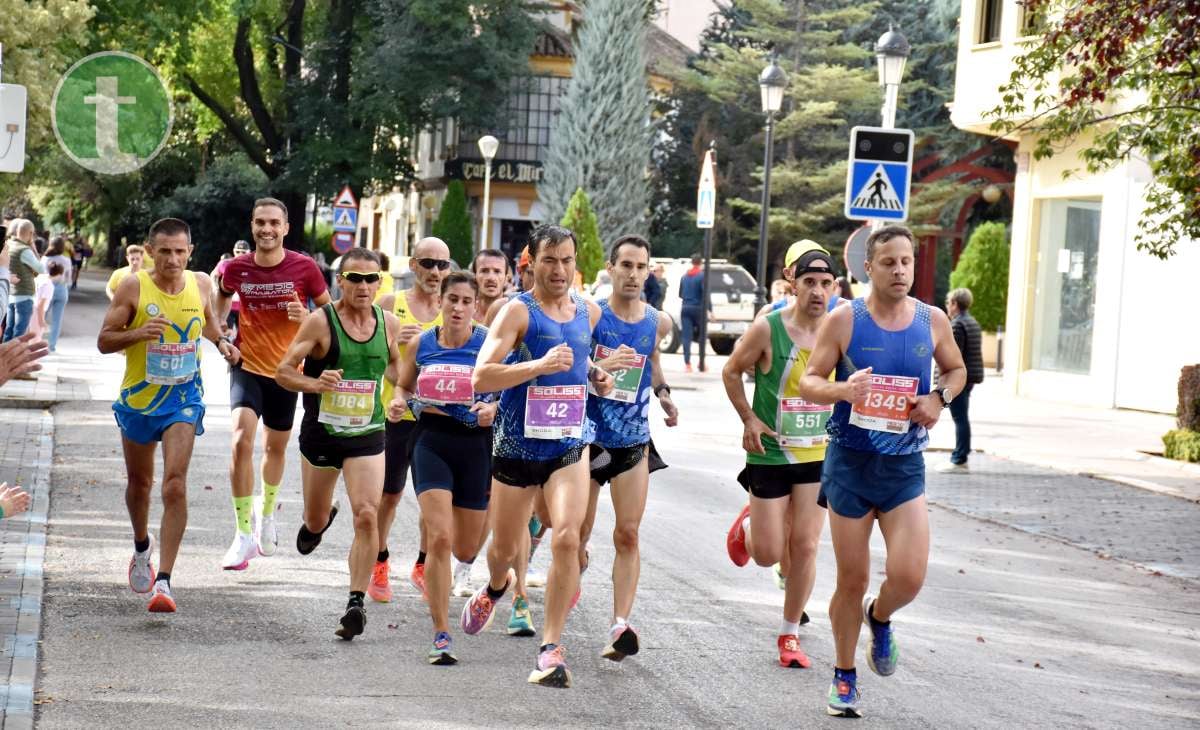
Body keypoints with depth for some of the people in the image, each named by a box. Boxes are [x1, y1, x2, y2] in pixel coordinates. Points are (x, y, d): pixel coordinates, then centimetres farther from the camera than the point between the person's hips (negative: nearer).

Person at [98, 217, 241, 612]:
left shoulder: (201, 285, -3)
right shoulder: (133, 288, -12)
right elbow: (104, 341, -10)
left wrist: (221, 343, -1)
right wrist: (138, 333, -28)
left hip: (183, 398, 0)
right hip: (139, 397, 0)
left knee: (175, 485, -16)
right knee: (139, 482, 18)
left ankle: (163, 581, -16)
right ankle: (142, 550, 48)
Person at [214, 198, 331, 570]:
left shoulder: (304, 268, -10)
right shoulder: (237, 268, -6)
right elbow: (223, 298, 16)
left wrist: (306, 316, -19)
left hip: (286, 370, 1)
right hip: (247, 366, -1)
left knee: (275, 447, 17)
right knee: (242, 440, -21)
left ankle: (267, 511, 46)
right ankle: (243, 535, -17)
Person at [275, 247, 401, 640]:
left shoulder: (389, 323, 0)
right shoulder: (320, 321, -12)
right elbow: (283, 371, -11)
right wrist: (314, 383, -29)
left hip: (367, 435, 1)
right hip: (321, 432, -1)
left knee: (367, 515, -17)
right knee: (316, 520, 17)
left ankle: (357, 603, -12)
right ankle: (317, 522, 56)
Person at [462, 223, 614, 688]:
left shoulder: (589, 312, 6)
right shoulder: (518, 311, -11)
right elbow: (480, 378, -21)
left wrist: (596, 375, 7)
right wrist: (539, 365, -30)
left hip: (570, 446, 2)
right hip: (517, 446, -2)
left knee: (567, 538, -19)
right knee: (505, 548, 14)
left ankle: (551, 649, -11)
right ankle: (495, 587, 53)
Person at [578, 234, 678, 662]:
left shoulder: (657, 322, 3)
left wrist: (662, 392, 13)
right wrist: (600, 366, -33)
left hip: (633, 441, 2)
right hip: (588, 437, -2)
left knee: (628, 535, -7)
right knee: (577, 534, 7)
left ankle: (620, 626, -13)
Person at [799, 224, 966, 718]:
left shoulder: (932, 321, 1)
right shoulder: (844, 320, -7)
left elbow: (957, 370, 18)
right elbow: (808, 383, -6)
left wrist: (940, 397, -4)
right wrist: (842, 390, -27)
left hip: (904, 467, 2)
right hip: (850, 461, -2)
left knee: (909, 577, -12)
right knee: (852, 580, 5)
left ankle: (880, 618, 25)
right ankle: (844, 676, 25)